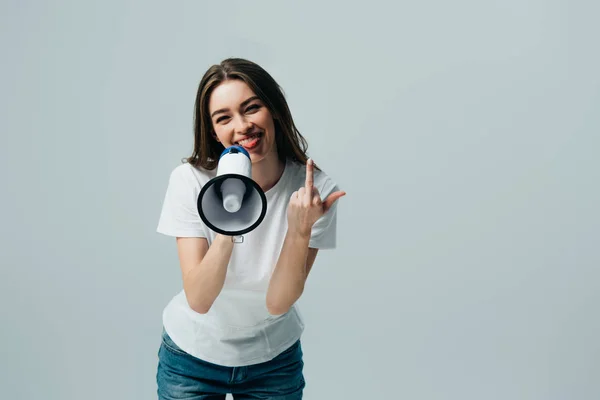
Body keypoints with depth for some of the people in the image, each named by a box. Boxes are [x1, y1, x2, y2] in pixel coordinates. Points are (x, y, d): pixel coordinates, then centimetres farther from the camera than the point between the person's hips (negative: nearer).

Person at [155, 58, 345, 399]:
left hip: (274, 360, 0)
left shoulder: (314, 190, -19)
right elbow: (198, 300, -24)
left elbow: (278, 303, -20)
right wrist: (226, 228, -38)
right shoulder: (190, 181, -19)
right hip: (192, 356, 0)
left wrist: (300, 231, -34)